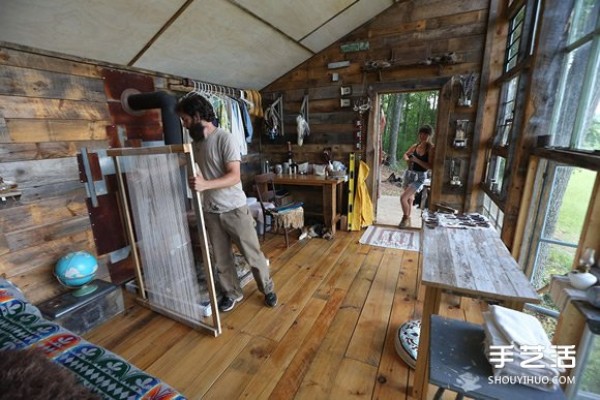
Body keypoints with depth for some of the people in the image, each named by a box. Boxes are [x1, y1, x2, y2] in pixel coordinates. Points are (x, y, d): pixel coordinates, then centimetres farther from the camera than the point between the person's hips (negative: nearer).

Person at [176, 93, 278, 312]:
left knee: (252, 254, 7)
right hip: (210, 211, 7)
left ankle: (267, 288, 30)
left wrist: (206, 184, -36)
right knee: (221, 258, 15)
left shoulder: (225, 138, -15)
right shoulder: (196, 142, 8)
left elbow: (234, 176, -25)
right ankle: (232, 293, 36)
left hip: (234, 209, -6)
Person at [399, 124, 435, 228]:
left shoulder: (431, 148, -12)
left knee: (403, 197, -16)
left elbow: (430, 166, -18)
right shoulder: (415, 146, 4)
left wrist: (416, 160, -25)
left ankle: (405, 218, 8)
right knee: (409, 198, 18)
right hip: (408, 174, 6)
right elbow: (405, 154, 19)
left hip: (419, 177, -6)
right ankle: (408, 220, 34)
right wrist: (407, 159, -4)